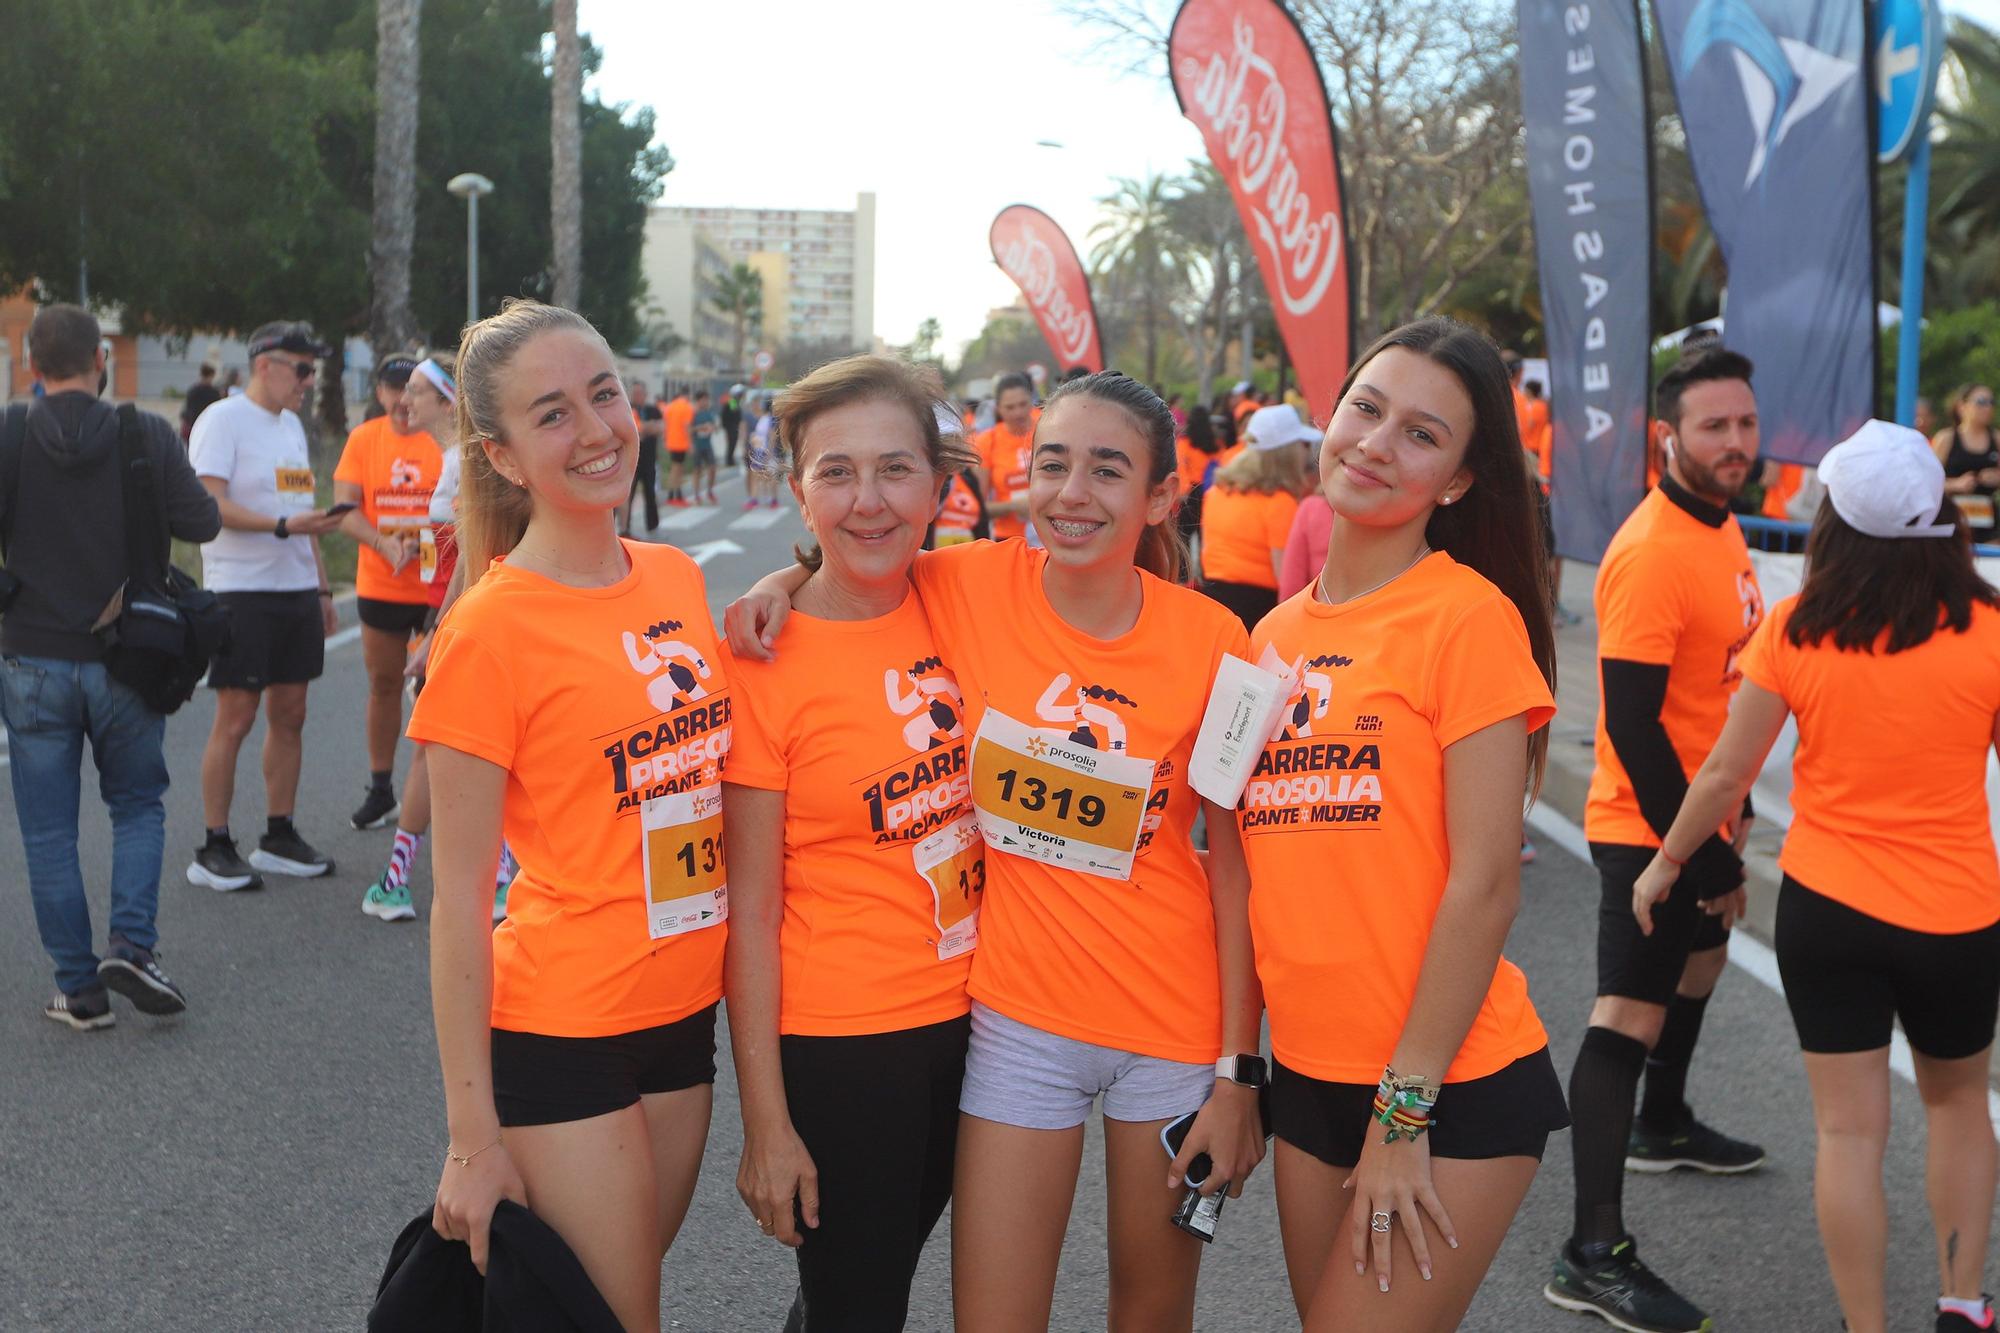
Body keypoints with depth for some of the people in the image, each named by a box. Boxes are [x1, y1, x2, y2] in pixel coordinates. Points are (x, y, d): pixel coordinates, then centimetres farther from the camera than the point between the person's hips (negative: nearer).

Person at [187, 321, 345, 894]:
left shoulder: (291, 425, 17)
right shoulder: (222, 420, -8)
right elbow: (210, 504, -18)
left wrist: (322, 587, 19)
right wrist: (283, 526, -25)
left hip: (296, 591, 8)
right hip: (241, 591, -8)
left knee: (290, 714, 9)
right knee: (235, 718, -5)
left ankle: (279, 836, 18)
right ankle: (213, 849, 3)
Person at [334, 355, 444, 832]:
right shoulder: (364, 438, 3)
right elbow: (345, 509, -2)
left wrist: (425, 541, -22)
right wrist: (384, 543, -19)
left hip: (439, 586, -3)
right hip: (379, 586, 3)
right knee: (383, 683, 11)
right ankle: (380, 788, 22)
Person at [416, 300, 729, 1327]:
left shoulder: (678, 578, 3)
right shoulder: (491, 631, -15)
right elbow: (459, 896, -13)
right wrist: (472, 1136, -15)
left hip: (684, 1012, 6)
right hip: (560, 1034, -6)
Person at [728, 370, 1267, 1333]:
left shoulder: (1209, 640, -10)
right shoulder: (970, 588, -9)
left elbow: (1235, 863, -6)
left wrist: (1237, 1071, -8)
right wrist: (783, 580, -10)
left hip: (1175, 1018, 0)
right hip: (1019, 1011, 0)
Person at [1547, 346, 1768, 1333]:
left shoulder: (1721, 528, 7)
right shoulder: (1651, 551, -23)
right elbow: (1632, 725, -25)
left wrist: (1732, 806, 19)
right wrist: (1697, 851, -21)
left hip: (1700, 815, 10)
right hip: (1649, 826, -10)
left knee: (1698, 961, 27)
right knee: (1629, 1016, -9)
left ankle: (1663, 1126, 50)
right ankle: (1594, 1253, -7)